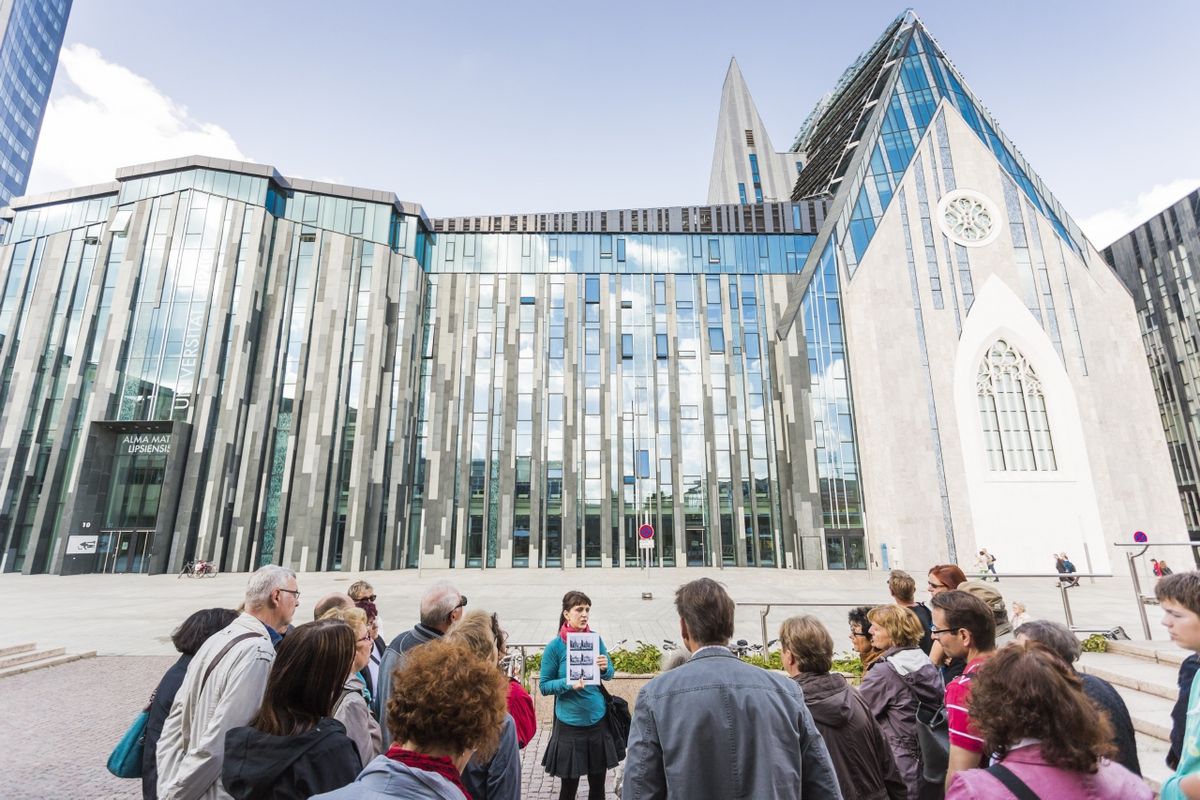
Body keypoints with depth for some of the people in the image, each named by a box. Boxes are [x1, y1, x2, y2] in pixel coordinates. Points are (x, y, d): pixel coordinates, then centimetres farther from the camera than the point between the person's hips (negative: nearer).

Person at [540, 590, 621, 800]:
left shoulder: (595, 639, -4)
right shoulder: (555, 646, -13)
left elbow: (609, 674, 5)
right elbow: (544, 686, -8)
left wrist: (605, 668, -17)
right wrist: (569, 683, -23)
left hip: (598, 720, 3)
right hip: (570, 725, -3)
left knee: (598, 783, 16)